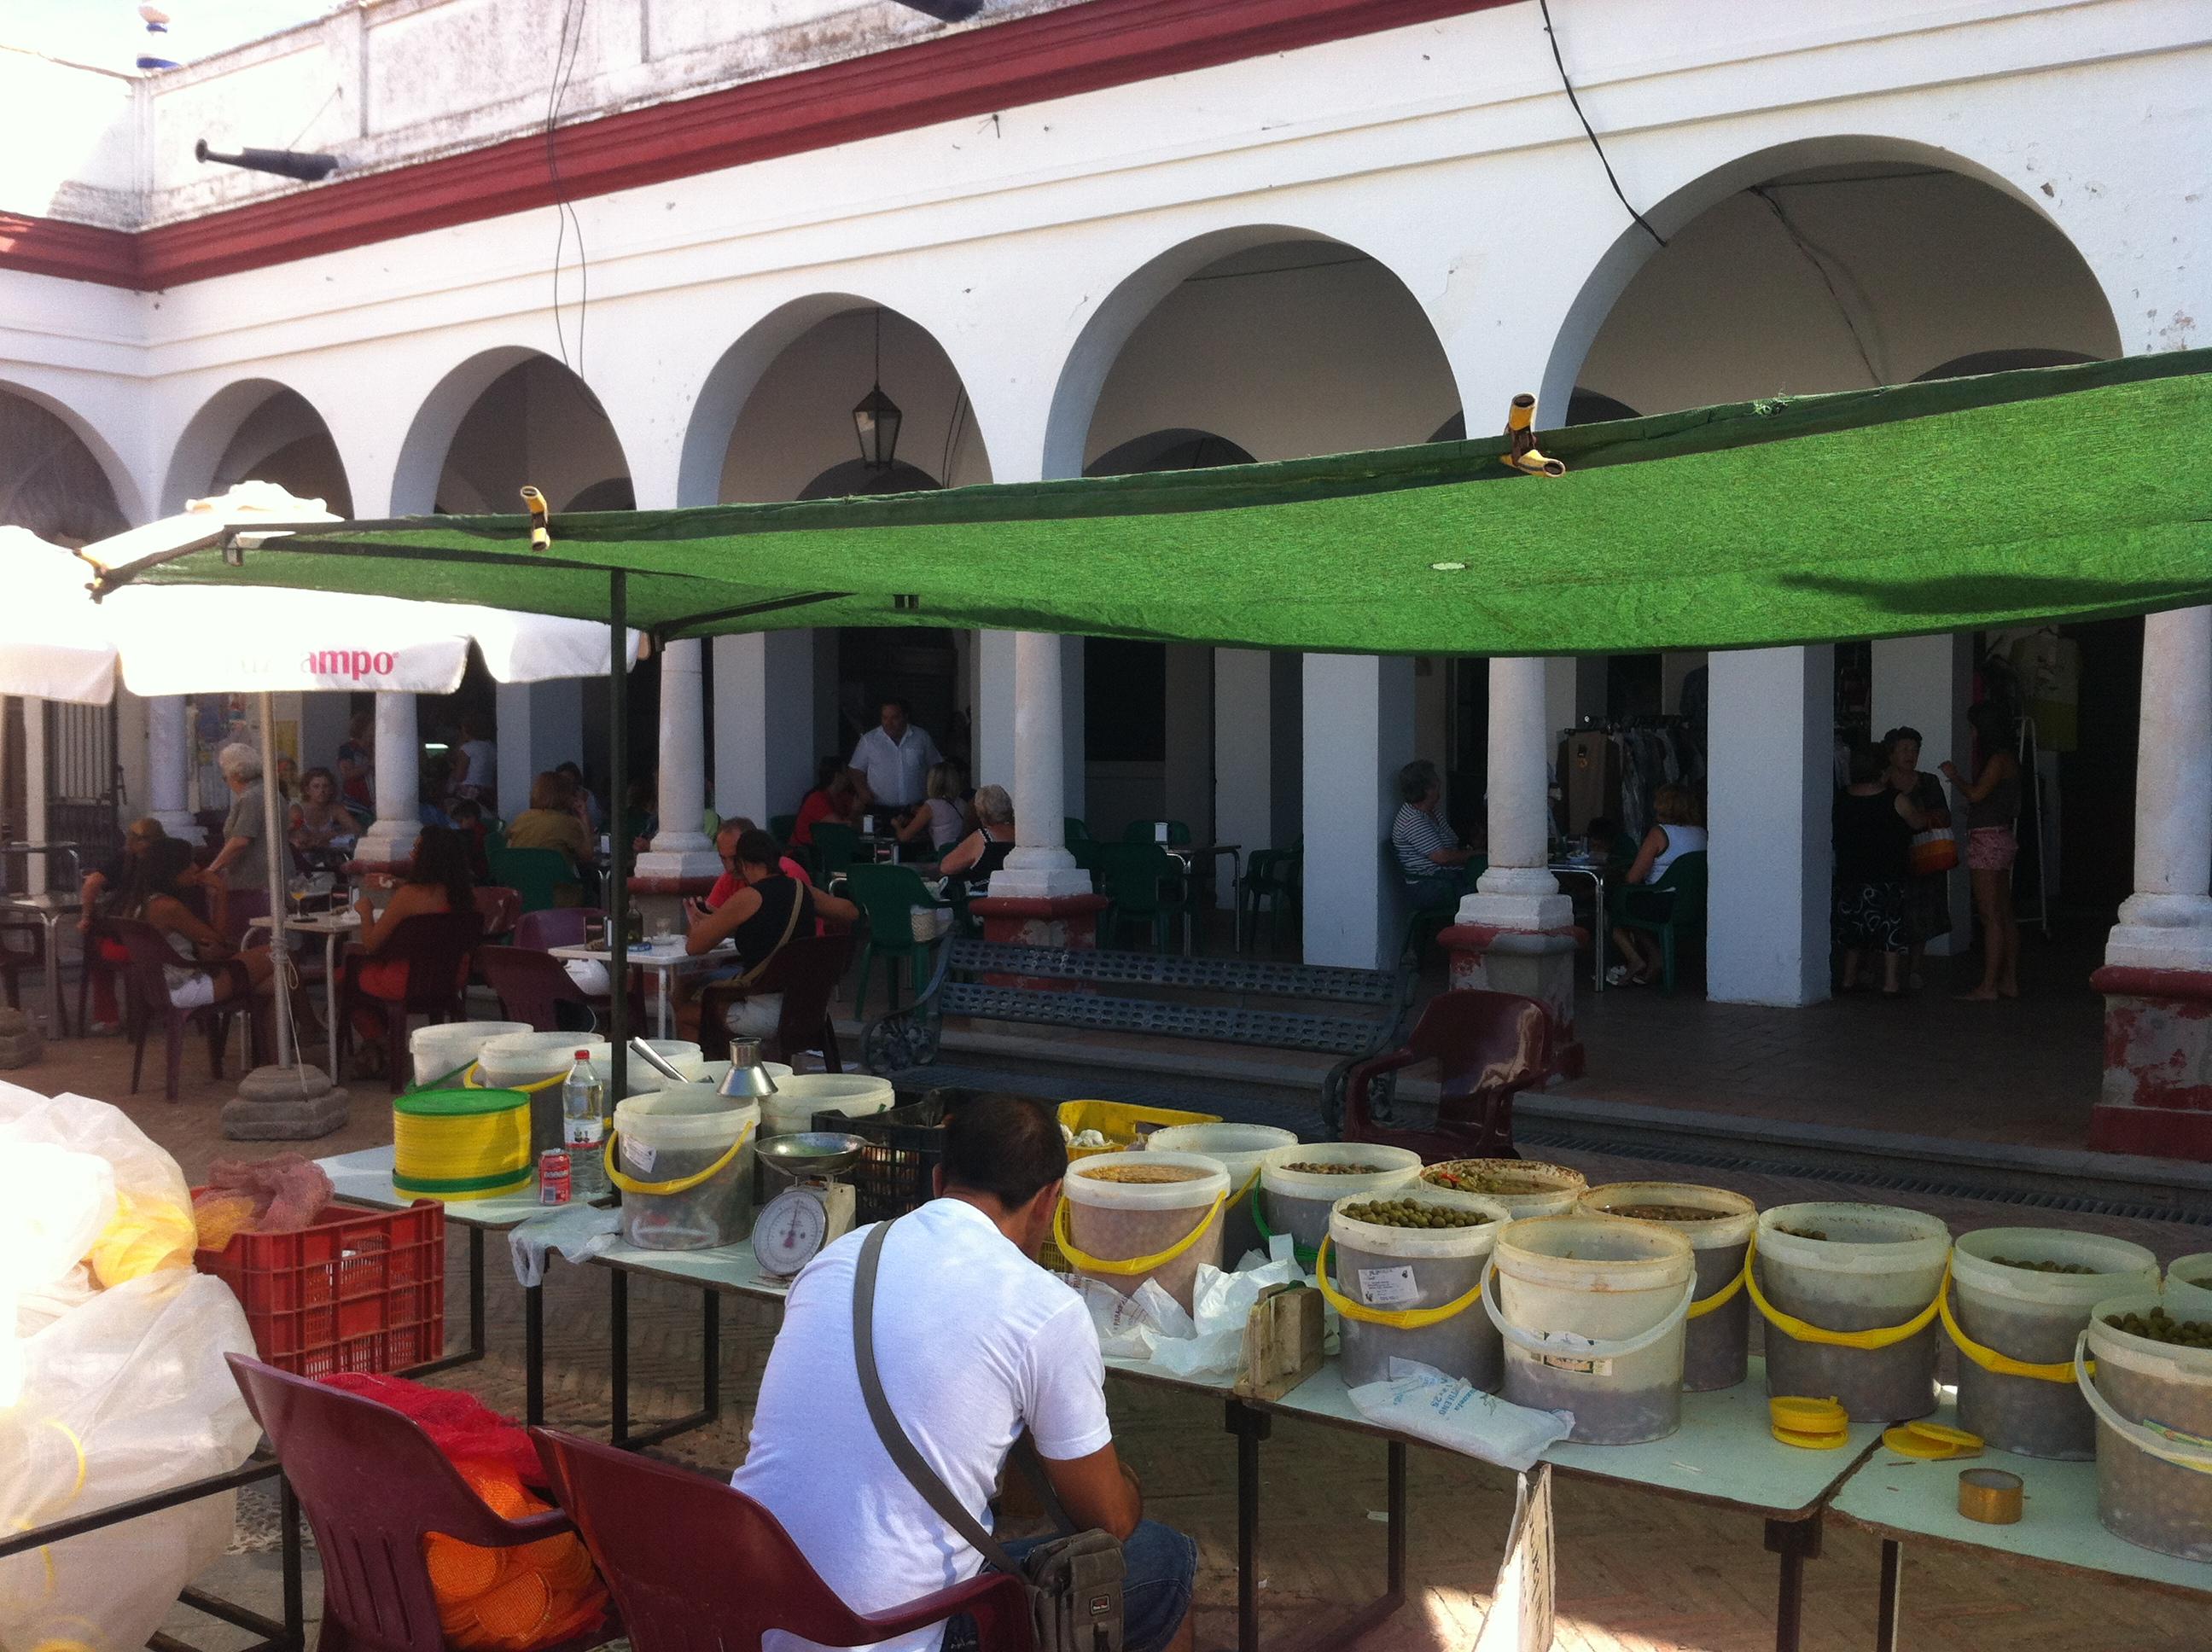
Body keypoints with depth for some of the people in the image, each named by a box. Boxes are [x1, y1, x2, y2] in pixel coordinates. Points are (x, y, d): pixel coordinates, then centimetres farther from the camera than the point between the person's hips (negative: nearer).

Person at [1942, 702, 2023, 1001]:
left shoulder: (1998, 760, -13)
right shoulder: (2008, 760, 15)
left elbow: (1976, 794, -21)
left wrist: (1955, 777, -4)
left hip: (1988, 839, -10)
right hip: (2001, 839, 10)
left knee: (1991, 916, -9)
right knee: (2004, 915, 11)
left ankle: (1988, 986, -9)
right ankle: (2010, 981, 16)